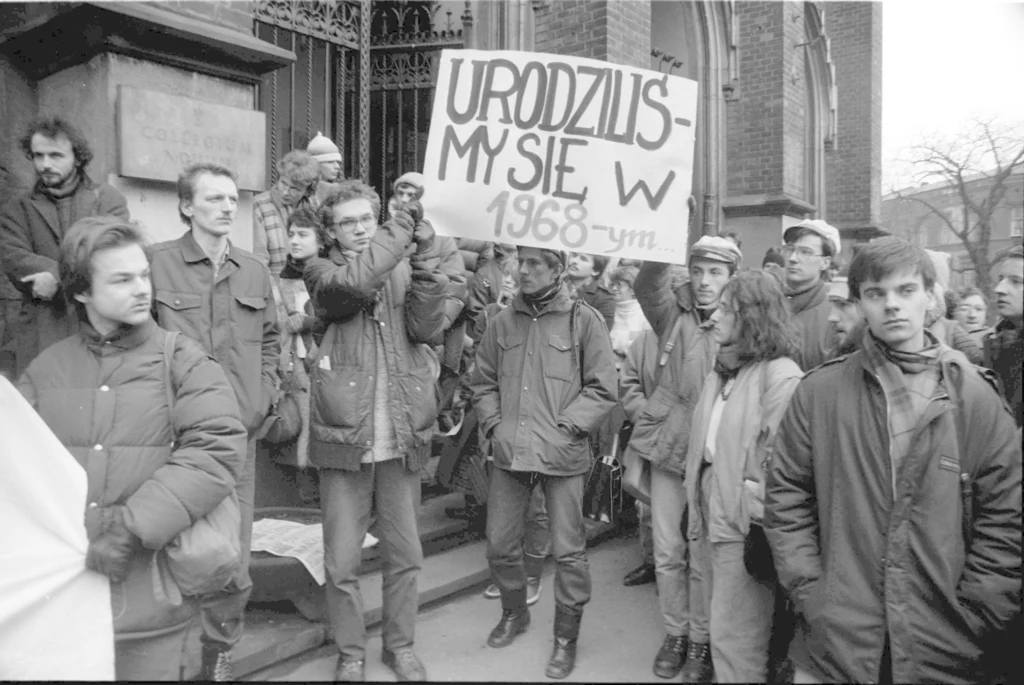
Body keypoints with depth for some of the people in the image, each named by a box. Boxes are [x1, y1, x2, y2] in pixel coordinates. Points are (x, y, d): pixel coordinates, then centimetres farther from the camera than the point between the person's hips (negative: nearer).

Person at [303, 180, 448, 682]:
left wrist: (425, 260, -16)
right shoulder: (321, 271, 2)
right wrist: (403, 227, -18)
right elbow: (354, 285, -23)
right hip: (345, 436, -2)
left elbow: (427, 330, -8)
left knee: (405, 554, 14)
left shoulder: (403, 270, 9)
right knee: (342, 561, 8)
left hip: (400, 438, 2)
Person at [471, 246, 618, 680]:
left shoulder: (584, 320, -5)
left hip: (562, 455, -4)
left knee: (568, 551, 5)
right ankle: (514, 612, 40)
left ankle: (566, 638, 26)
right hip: (509, 453, 4)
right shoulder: (503, 322, 6)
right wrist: (494, 424, 2)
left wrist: (562, 428, -10)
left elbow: (602, 390, -5)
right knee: (499, 545, 14)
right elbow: (483, 381, 14)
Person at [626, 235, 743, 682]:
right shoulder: (675, 315, 2)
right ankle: (675, 633, 31)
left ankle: (700, 641, 28)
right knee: (667, 552, 11)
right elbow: (648, 286, -16)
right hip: (668, 449, 2)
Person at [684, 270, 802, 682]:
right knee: (721, 629, 20)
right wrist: (698, 510, 14)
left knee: (734, 639, 3)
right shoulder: (722, 372, 13)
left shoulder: (780, 375, -15)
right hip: (712, 518, 8)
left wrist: (763, 526, -18)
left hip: (745, 525, -8)